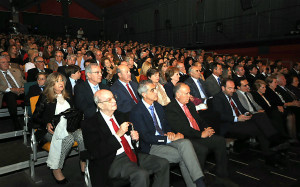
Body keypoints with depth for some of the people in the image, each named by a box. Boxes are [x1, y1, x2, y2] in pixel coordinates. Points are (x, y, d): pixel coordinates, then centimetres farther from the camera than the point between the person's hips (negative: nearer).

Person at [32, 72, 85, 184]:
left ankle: (84, 164, -17)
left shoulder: (67, 97, 19)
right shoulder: (44, 97, 6)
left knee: (82, 135, -29)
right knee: (68, 139, -34)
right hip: (52, 129, -4)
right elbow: (35, 117, 3)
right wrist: (47, 124, -16)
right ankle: (56, 169, -19)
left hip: (68, 127, 4)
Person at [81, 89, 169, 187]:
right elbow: (96, 153, -16)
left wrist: (135, 137, 0)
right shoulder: (89, 124, -7)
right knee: (141, 174, -32)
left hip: (131, 154, 7)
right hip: (113, 161, -7)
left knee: (163, 164, -9)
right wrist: (118, 134, -20)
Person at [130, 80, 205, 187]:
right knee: (183, 156, -23)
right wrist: (169, 139, -19)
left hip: (165, 139, 6)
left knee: (186, 143, -24)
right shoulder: (137, 111, -12)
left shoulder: (158, 106, 12)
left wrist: (169, 133, -5)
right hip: (150, 146, -6)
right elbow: (146, 137, -17)